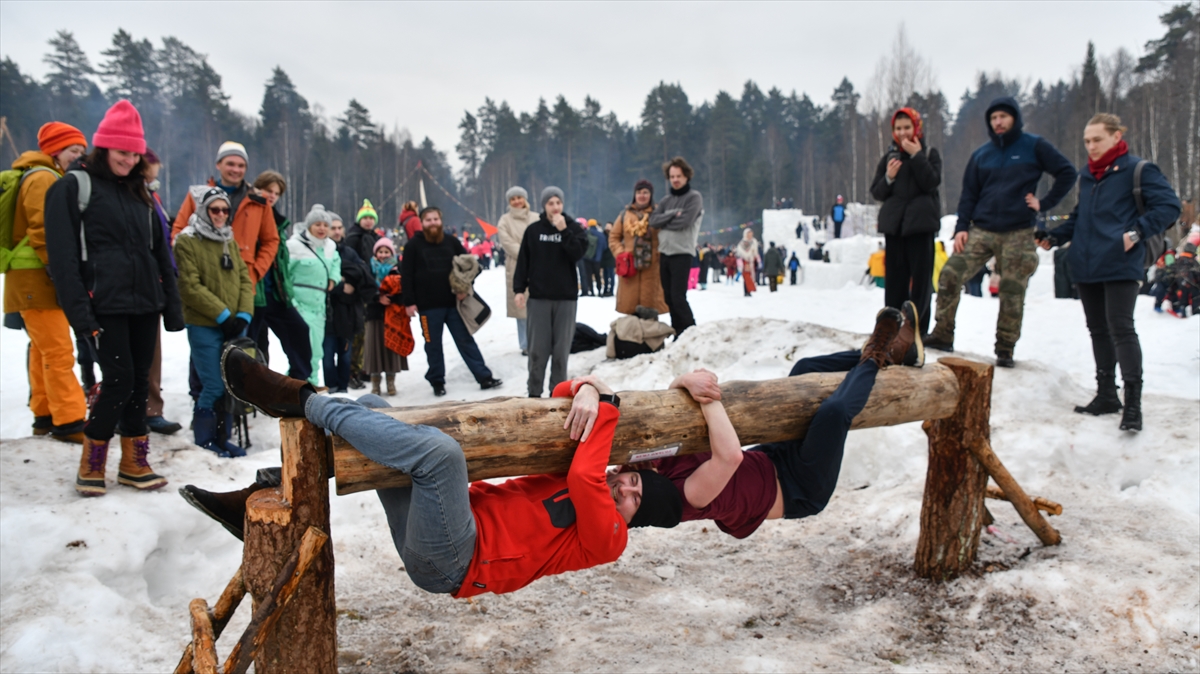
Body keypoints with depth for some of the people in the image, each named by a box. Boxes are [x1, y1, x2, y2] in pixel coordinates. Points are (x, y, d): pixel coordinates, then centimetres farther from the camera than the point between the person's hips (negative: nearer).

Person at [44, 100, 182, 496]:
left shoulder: (140, 193, 18)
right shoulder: (74, 187, -1)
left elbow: (160, 253, 19)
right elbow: (63, 255, -8)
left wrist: (172, 305, 13)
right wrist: (78, 310, -16)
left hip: (145, 303, 6)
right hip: (104, 306, -6)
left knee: (139, 381, 7)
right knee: (118, 380, -10)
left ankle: (134, 464, 17)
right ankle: (91, 467, 6)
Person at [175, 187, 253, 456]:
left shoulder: (230, 242, 16)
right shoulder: (187, 241, -4)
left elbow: (244, 279, 11)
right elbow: (190, 286, -12)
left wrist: (244, 314, -4)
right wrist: (222, 314, -15)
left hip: (234, 326, 6)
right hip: (204, 326, -6)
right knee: (214, 387, -7)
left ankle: (222, 437, 18)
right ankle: (204, 441, 10)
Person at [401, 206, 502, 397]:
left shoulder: (452, 242, 7)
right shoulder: (413, 246, -1)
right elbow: (406, 276, -3)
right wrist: (409, 302, -9)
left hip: (453, 302, 2)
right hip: (428, 306, -2)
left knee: (466, 340, 3)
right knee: (433, 345, 6)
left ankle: (484, 377, 4)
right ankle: (437, 382, 18)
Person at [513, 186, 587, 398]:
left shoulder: (574, 228, 3)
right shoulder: (533, 230, 5)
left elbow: (578, 253, -12)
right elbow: (523, 261, 5)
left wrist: (563, 230, -18)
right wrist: (519, 289, 0)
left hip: (566, 297, 0)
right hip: (539, 297, 0)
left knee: (561, 348, 3)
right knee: (538, 348, 0)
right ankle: (534, 392, 8)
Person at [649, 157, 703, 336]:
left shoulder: (694, 197, -1)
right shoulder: (666, 201, 17)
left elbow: (684, 221, -15)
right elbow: (653, 221, 2)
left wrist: (663, 223, -3)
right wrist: (672, 214, -10)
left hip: (682, 253, -7)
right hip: (665, 253, 7)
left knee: (678, 297, -12)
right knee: (669, 298, 8)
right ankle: (678, 334, 16)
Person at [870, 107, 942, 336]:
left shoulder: (930, 153, 7)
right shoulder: (889, 156, 13)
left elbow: (932, 182, -10)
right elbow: (876, 192, 10)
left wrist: (917, 155, -12)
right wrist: (888, 178, -8)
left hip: (920, 223, -2)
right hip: (894, 223, 3)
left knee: (921, 277, -3)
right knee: (895, 278, 3)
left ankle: (918, 327, 0)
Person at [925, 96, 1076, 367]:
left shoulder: (1034, 147, 2)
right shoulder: (981, 154, 11)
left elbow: (1067, 173, 4)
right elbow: (969, 194, 12)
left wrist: (1044, 203, -3)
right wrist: (961, 227, 0)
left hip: (1018, 234, -2)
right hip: (981, 231, 3)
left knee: (1013, 293, 0)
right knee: (950, 276, -11)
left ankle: (1005, 350, 11)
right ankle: (943, 335, -2)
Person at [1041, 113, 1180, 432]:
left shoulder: (1138, 170, -3)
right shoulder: (1088, 176, 17)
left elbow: (1169, 206, -8)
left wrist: (1138, 231, -18)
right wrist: (1054, 237, 13)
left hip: (1120, 266, -7)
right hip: (1086, 266, 7)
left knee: (1121, 329, -11)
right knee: (1098, 330, 12)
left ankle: (1133, 403, -8)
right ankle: (1106, 394, 21)